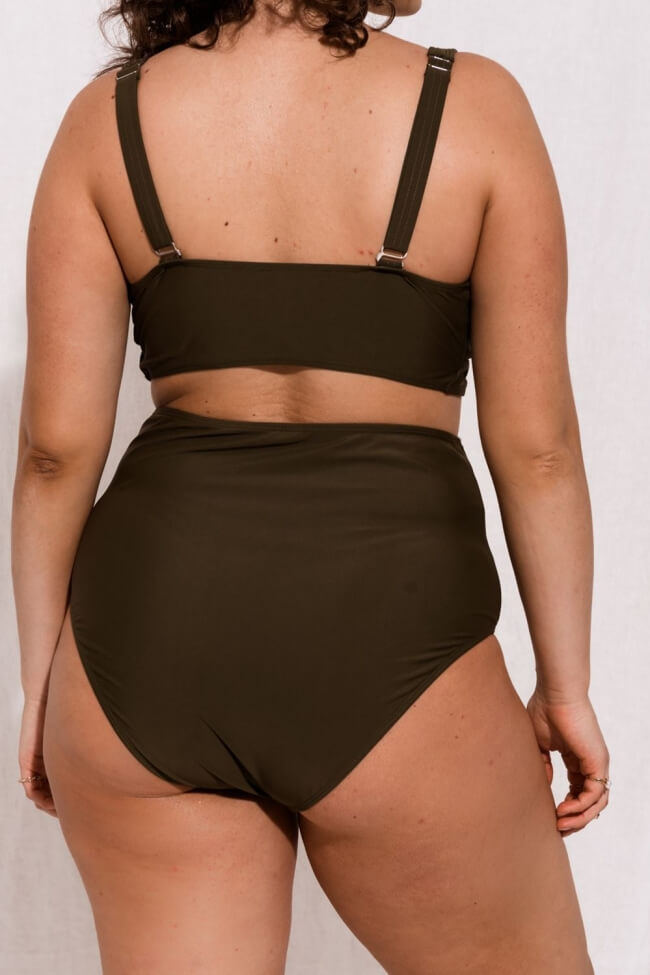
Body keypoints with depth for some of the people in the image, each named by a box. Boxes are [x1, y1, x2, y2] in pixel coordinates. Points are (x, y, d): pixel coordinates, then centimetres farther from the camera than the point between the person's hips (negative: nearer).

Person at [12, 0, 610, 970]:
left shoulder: (107, 115, 2)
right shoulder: (474, 106, -3)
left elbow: (55, 444, 0)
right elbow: (535, 444, -3)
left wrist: (43, 689, 10)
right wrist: (566, 682, 8)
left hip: (152, 621, 3)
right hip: (385, 652, -2)